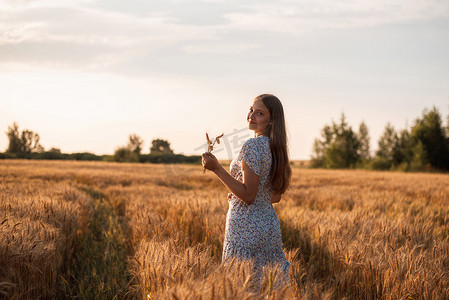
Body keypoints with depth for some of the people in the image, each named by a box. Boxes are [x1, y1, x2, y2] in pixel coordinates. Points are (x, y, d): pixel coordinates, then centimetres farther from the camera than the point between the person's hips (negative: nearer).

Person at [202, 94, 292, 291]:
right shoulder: (275, 148, 12)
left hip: (246, 226, -9)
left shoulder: (252, 146, -14)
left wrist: (217, 169, -19)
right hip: (269, 222, 9)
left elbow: (248, 196, -19)